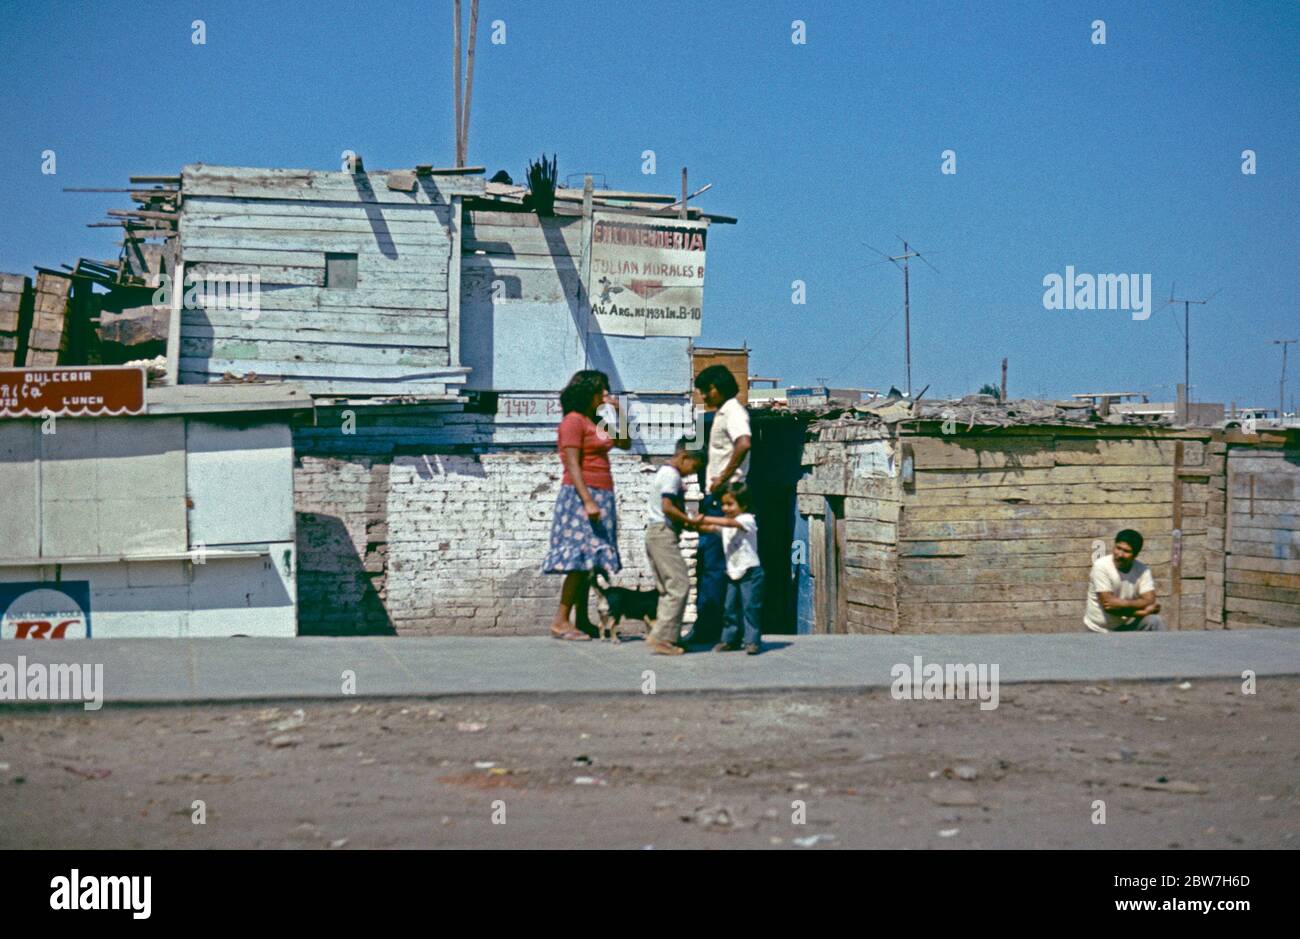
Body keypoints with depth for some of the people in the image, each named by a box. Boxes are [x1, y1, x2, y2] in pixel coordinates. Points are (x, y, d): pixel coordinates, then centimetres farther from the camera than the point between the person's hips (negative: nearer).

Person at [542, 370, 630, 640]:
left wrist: (618, 412, 13)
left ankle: (582, 621, 7)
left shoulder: (595, 421, 18)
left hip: (601, 496, 9)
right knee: (581, 558, -13)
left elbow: (625, 444, 23)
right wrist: (588, 501, -22)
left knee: (588, 563, 6)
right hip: (581, 495, -9)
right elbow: (573, 465, -14)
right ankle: (560, 622, -12)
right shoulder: (574, 420, -7)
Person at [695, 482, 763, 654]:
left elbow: (729, 522, -30)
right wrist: (697, 524, -22)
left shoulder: (747, 520, -13)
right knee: (731, 608, 9)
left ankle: (753, 641, -3)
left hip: (750, 572, -7)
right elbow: (710, 528, -1)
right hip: (733, 573, 7)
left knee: (751, 607, -6)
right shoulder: (724, 522, 10)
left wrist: (704, 519, -34)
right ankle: (730, 640, 16)